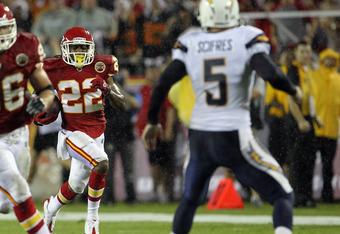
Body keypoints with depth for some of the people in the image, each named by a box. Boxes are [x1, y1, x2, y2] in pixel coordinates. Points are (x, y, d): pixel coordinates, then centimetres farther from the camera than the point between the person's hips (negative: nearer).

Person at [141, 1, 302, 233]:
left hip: (200, 137, 4)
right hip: (235, 139, -4)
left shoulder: (189, 45, 2)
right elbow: (271, 74, -19)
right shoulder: (247, 39, -7)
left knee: (190, 199, 27)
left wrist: (152, 122, 13)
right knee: (283, 196, 5)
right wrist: (294, 91, 1)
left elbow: (163, 84, -1)